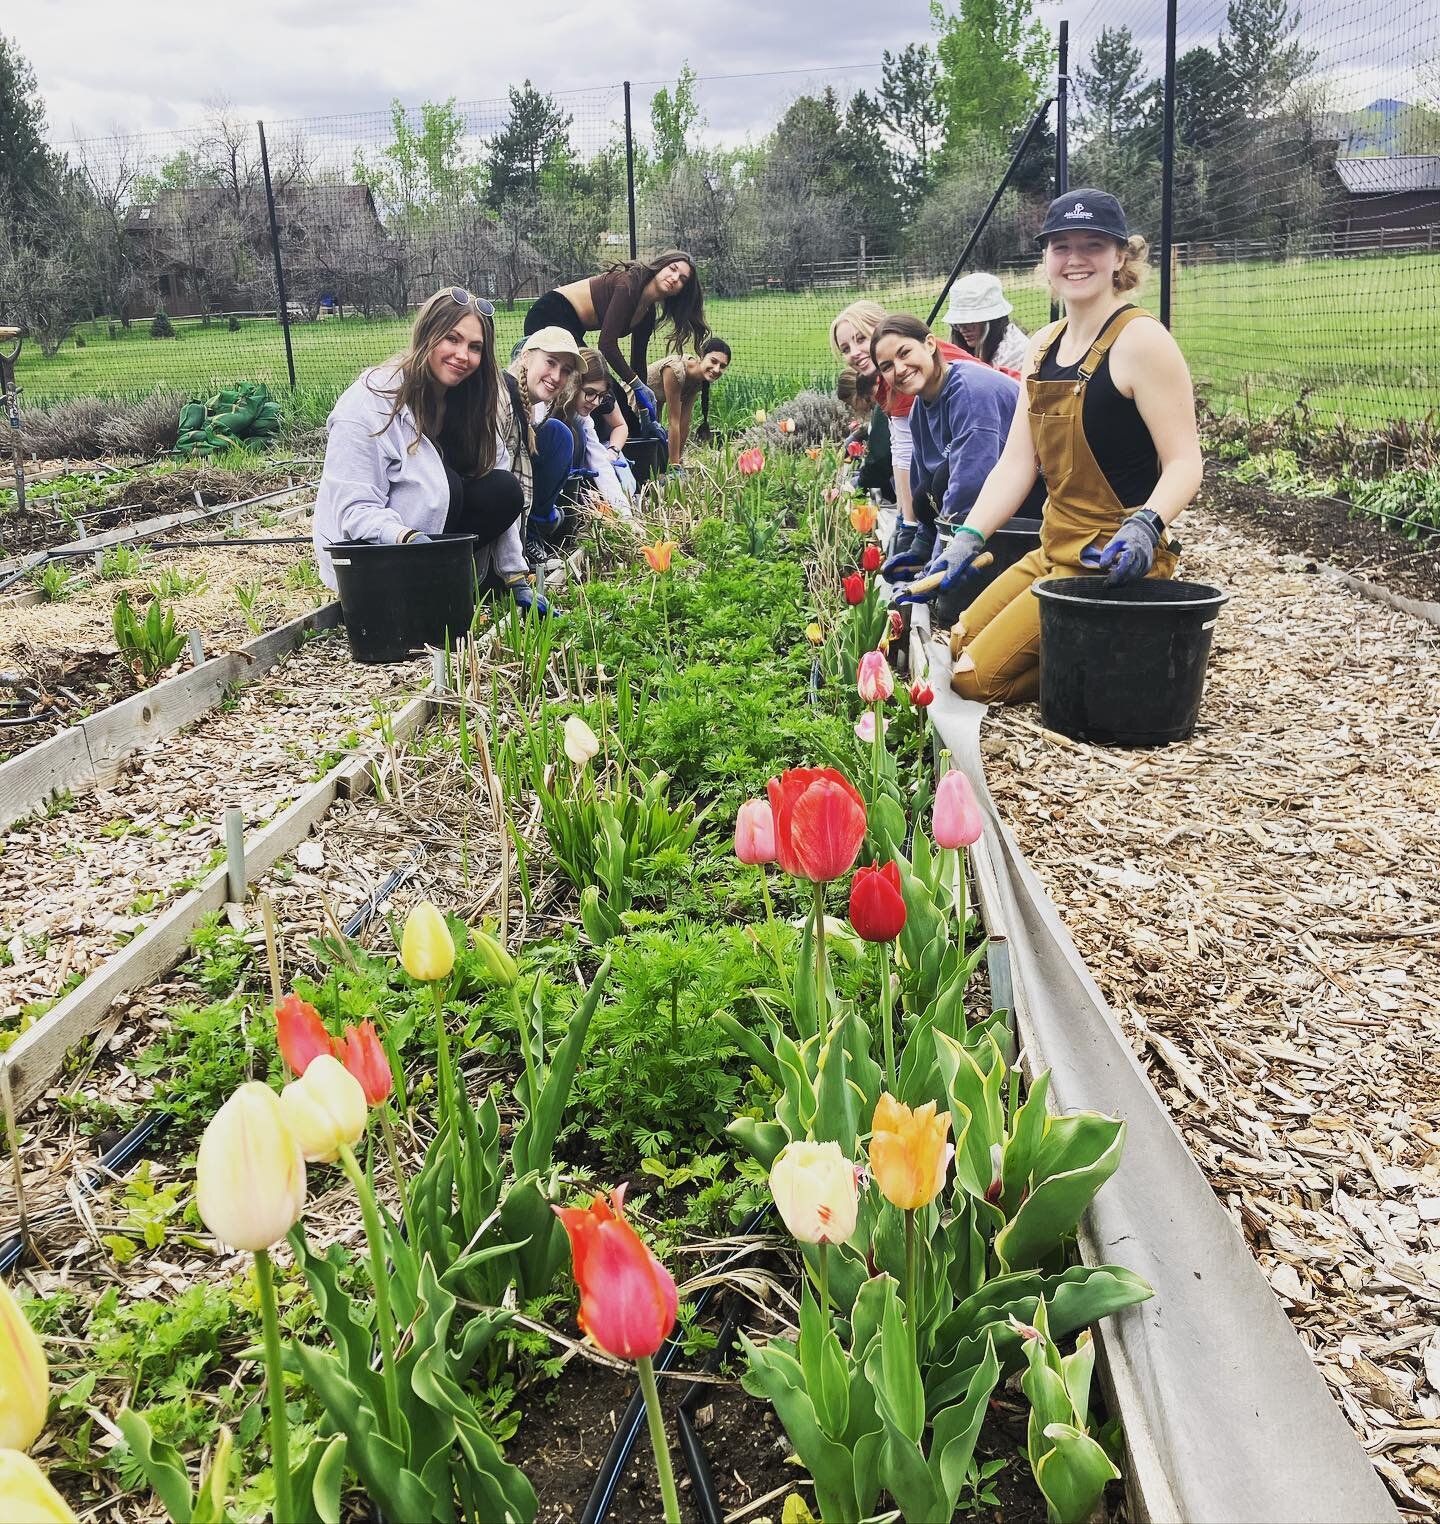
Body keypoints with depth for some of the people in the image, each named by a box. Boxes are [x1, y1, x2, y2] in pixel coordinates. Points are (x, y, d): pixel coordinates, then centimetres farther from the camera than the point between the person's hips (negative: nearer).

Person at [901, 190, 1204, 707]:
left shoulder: (1140, 340, -14)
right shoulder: (1044, 345, 10)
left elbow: (1183, 462, -17)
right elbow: (1016, 462, 8)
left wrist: (1144, 527, -35)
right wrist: (967, 539, -4)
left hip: (1114, 563, -9)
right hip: (1053, 553, 9)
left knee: (977, 678, -13)